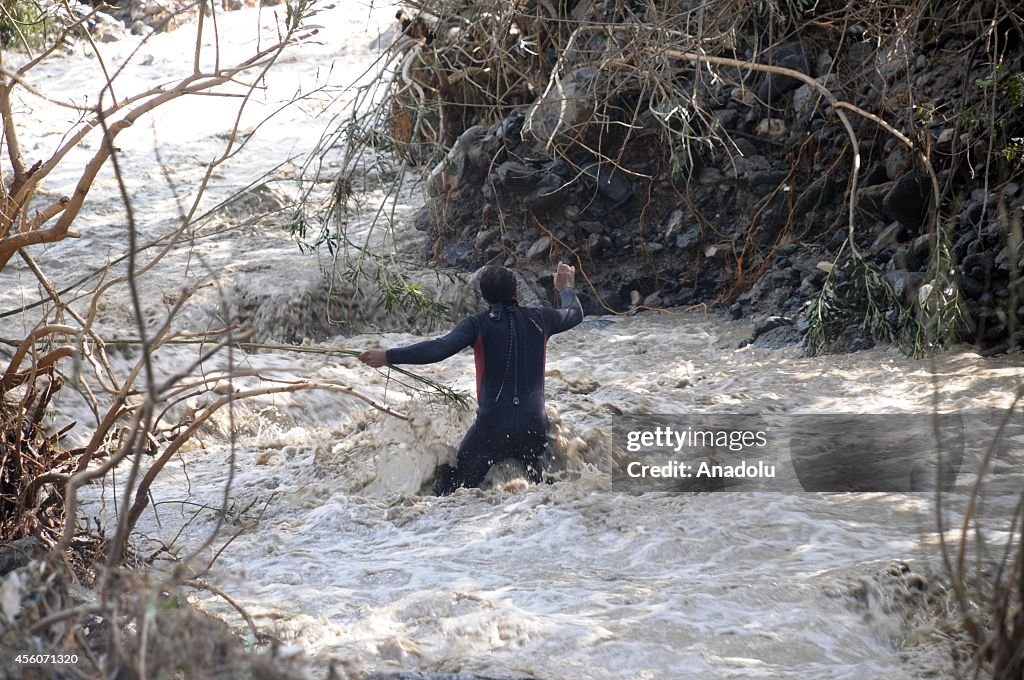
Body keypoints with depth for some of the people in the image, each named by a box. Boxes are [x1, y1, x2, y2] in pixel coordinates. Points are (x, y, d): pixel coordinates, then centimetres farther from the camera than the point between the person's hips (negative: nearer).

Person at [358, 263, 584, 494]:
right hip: (534, 424, 2)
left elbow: (440, 348, -18)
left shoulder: (479, 324, -4)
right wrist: (567, 288, 49)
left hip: (491, 425, -2)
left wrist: (388, 356, -15)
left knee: (455, 488, 8)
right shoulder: (539, 318, 6)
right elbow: (575, 313, 27)